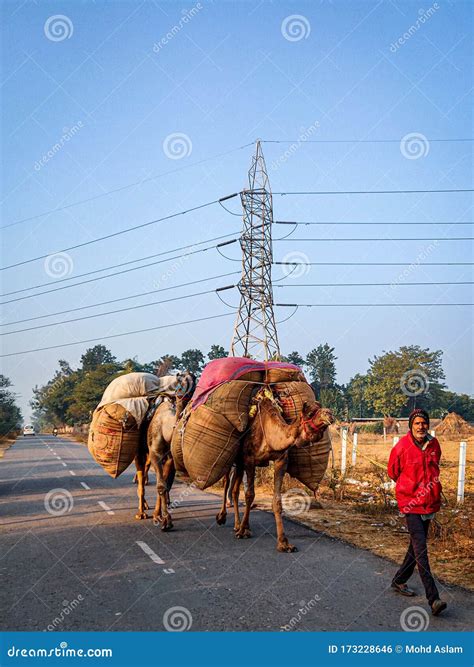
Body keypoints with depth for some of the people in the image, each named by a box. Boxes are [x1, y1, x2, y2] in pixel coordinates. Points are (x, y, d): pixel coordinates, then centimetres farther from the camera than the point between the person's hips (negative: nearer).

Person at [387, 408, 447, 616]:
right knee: (420, 550, -12)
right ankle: (433, 599, -17)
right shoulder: (401, 447, -13)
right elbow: (392, 472, 4)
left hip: (429, 503, 6)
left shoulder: (434, 444, 2)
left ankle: (399, 581, 35)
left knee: (416, 546, 16)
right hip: (410, 503, -6)